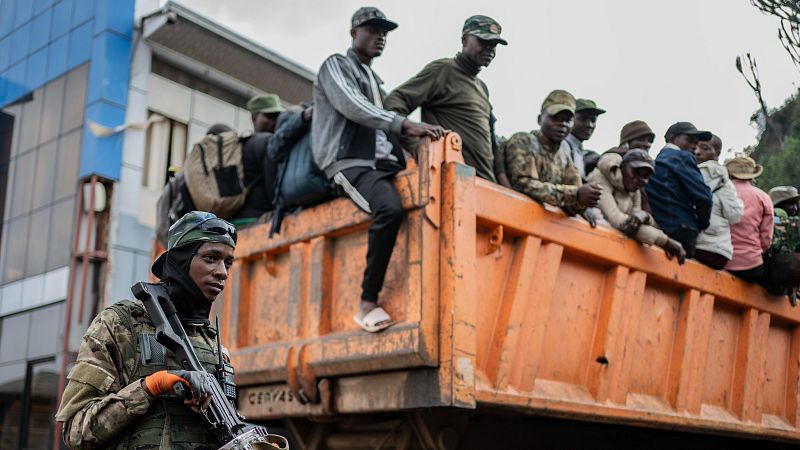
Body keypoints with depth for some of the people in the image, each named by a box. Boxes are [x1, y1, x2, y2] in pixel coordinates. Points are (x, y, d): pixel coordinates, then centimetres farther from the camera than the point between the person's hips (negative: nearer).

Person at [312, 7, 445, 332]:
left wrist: (418, 135, 6)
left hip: (383, 163, 8)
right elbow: (352, 106, -13)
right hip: (351, 162, -8)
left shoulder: (375, 80, 31)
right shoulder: (336, 66, 8)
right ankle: (368, 304, -29)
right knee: (390, 208, -36)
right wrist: (406, 125, -24)